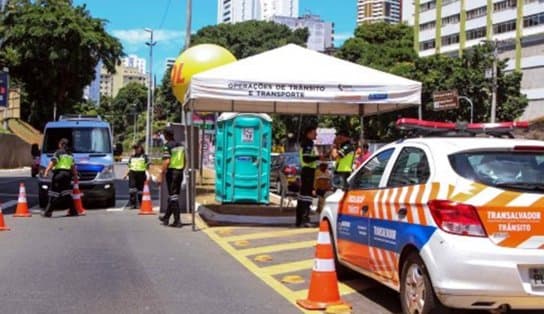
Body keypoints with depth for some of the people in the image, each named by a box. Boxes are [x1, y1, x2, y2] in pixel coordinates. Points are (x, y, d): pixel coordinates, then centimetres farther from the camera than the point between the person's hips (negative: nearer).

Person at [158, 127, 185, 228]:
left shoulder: (167, 146, -12)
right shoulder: (180, 145, 11)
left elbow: (166, 162, -20)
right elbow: (184, 161, 14)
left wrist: (161, 176, -17)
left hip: (171, 172, -7)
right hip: (180, 172, 7)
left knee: (173, 197, -4)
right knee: (173, 196, 16)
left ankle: (177, 221, -7)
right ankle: (166, 217, 29)